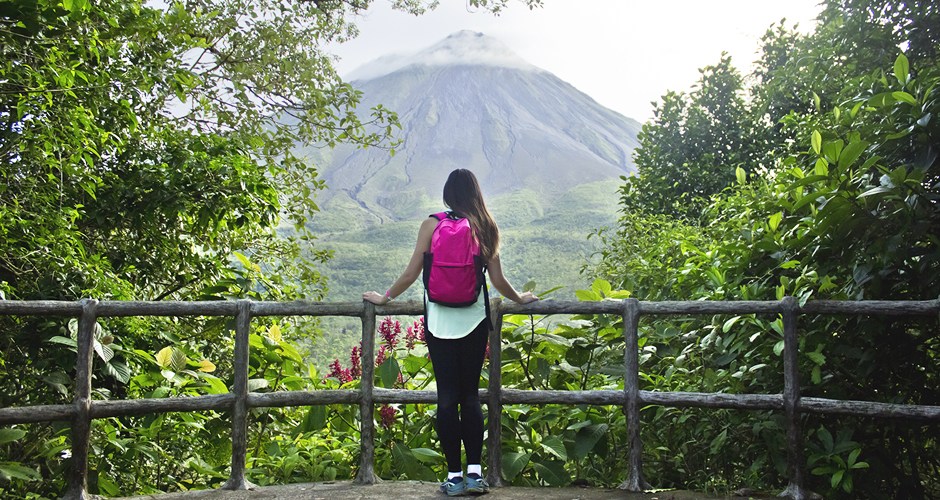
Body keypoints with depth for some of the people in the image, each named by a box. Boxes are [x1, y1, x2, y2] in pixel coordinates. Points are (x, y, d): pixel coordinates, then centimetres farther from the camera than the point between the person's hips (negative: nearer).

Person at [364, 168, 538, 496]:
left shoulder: (432, 225, -3)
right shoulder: (486, 228, 1)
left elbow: (410, 275, -2)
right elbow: (498, 281, 4)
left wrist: (384, 298, 14)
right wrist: (520, 299, 23)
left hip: (440, 320, -1)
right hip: (474, 319, 2)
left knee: (447, 396, 3)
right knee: (470, 395, 10)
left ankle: (455, 476, 7)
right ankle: (475, 473, 9)